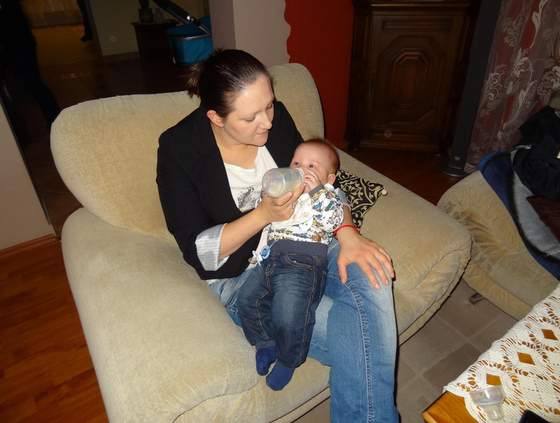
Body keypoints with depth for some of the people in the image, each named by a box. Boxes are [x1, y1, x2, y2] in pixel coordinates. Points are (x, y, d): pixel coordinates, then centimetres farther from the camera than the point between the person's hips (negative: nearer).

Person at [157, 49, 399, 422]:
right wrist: (263, 215, -26)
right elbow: (197, 251, -14)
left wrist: (347, 233, -15)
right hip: (240, 273, -4)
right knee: (354, 338, -23)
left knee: (371, 278, -24)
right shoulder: (179, 149, -16)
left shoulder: (276, 117, -5)